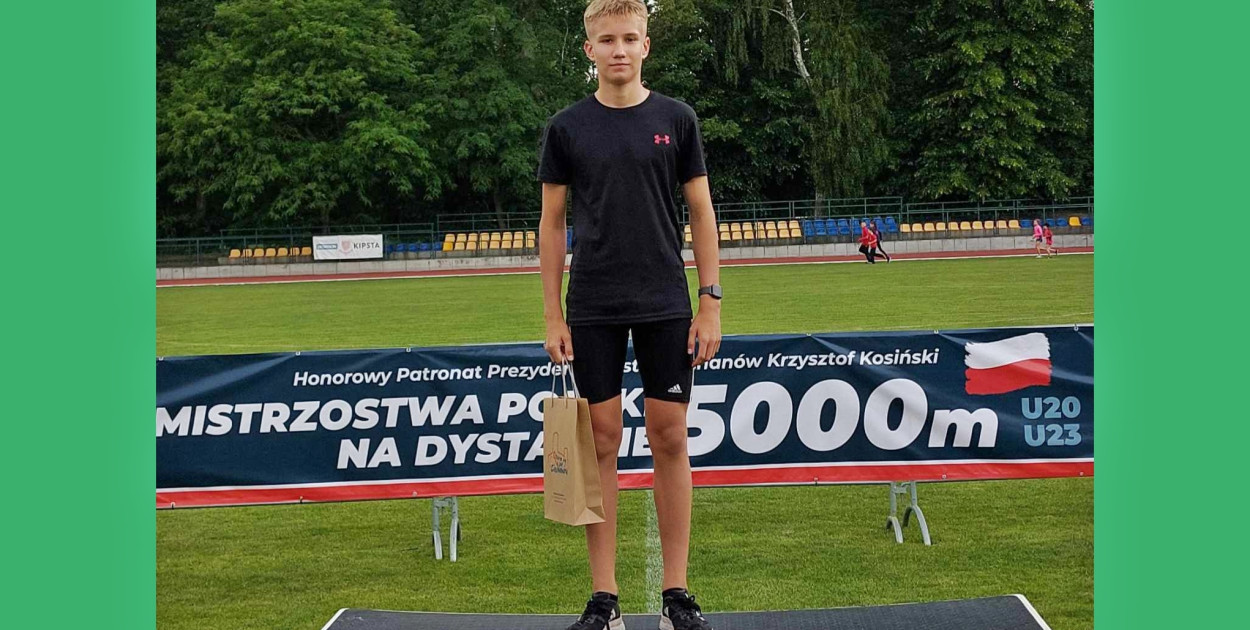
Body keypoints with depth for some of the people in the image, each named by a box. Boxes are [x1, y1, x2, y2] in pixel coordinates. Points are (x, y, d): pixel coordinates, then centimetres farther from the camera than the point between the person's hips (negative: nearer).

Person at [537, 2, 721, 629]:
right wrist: (553, 315, -1)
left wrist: (711, 302, -2)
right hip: (593, 311, 0)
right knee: (602, 443, 2)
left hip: (665, 306, 0)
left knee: (670, 440, 2)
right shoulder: (567, 127, 3)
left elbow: (701, 212, 5)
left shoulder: (676, 119, 3)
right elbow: (552, 222, 5)